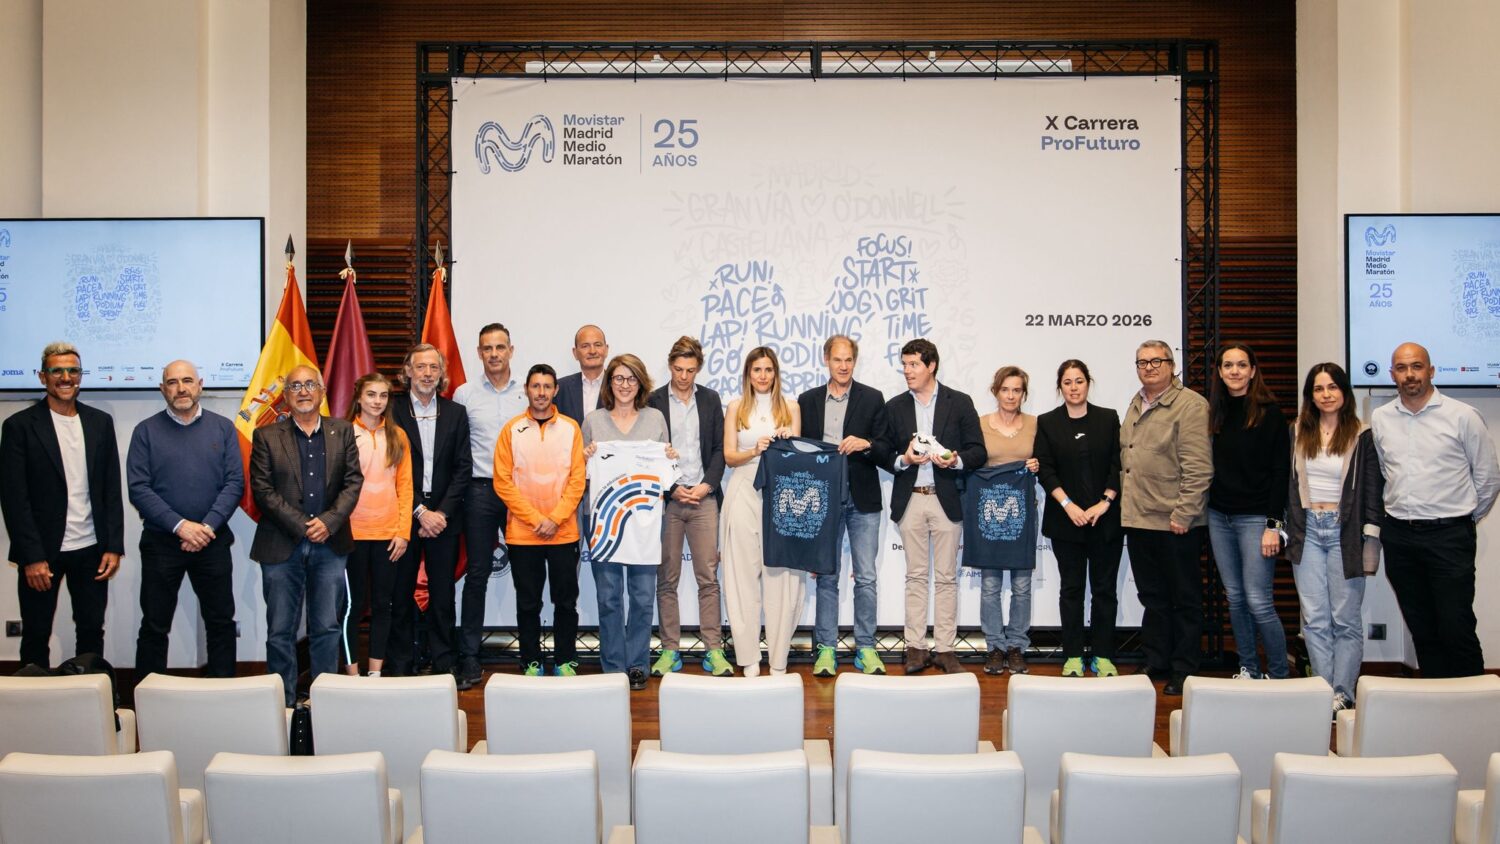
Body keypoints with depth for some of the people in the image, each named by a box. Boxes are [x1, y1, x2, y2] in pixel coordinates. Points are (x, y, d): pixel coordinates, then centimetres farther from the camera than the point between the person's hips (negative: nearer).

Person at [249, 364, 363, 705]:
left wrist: (328, 521, -11)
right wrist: (301, 525, -11)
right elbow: (262, 488, -3)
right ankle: (283, 703, 14)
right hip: (282, 546, -1)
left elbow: (353, 481, 3)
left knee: (327, 629, 6)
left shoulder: (342, 431, 7)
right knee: (280, 632, 4)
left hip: (330, 544, 1)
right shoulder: (267, 435, 3)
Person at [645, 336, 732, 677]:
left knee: (708, 578, 0)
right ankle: (670, 650, 11)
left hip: (703, 498, 1)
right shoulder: (655, 401, 3)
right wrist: (672, 489, -7)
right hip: (666, 499, -1)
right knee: (667, 579, 3)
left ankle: (713, 650, 6)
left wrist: (706, 485, -5)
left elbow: (719, 449, 9)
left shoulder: (710, 399, 10)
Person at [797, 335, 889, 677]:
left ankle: (866, 648, 11)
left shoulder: (873, 399, 3)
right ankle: (827, 648, 14)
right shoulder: (807, 400, 8)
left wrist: (866, 444, -17)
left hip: (862, 499, -1)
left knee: (866, 577, 1)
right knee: (826, 577, 6)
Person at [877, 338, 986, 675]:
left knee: (946, 577, 2)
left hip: (947, 499, -1)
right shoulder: (895, 407, 9)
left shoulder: (960, 403, 3)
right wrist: (904, 459, -12)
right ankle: (916, 647, 12)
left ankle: (944, 648, 9)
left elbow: (978, 451, 1)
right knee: (915, 576, 6)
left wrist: (956, 460, -18)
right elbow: (883, 454, 8)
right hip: (910, 500, 2)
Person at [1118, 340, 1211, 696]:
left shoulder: (1190, 405, -11)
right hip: (1138, 519, 8)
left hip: (1175, 523, -8)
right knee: (1151, 597, 16)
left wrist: (1183, 514, -19)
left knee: (1184, 599, 6)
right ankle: (1156, 664, 27)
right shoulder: (1136, 404, 14)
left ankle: (1183, 671, 16)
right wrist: (1122, 502, 14)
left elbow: (1198, 468, -16)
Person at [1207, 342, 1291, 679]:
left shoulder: (1269, 413, -6)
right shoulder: (1216, 412, 10)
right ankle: (1248, 669, 20)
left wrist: (1273, 524, -14)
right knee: (1234, 598, 10)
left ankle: (1279, 675, 6)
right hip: (1219, 516, 6)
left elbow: (1280, 472, -9)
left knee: (1258, 600, -8)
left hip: (1255, 517, -6)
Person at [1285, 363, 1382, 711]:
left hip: (1345, 532, -3)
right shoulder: (1297, 433, 8)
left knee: (1345, 620, 1)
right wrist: (1281, 529, 7)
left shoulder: (1362, 436, -1)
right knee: (1314, 618, 3)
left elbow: (1372, 493, -1)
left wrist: (1370, 544, -6)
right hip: (1307, 531, 3)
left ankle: (1343, 694, 8)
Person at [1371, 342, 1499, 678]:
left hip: (1449, 535, -4)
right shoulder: (1379, 419, 6)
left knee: (1456, 628, -6)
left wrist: (1465, 519, 9)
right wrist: (1397, 514, 13)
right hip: (1398, 535, 4)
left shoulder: (1463, 416, -3)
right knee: (1421, 628, 11)